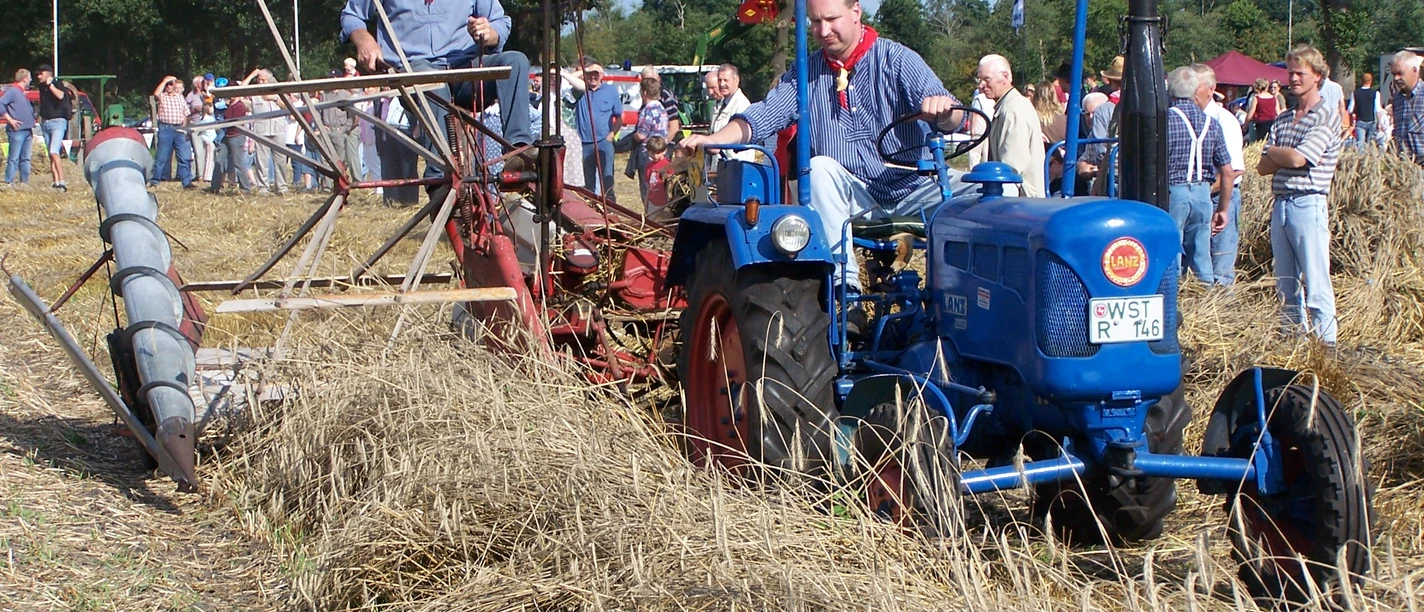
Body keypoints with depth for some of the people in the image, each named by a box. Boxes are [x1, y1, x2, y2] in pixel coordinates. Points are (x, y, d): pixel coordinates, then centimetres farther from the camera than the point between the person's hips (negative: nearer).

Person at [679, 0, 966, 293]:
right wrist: (710, 140, -20)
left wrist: (944, 109, -37)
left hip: (910, 187, -2)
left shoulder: (897, 59, 0)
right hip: (852, 195, 2)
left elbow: (954, 120, -11)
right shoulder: (806, 73, 9)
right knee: (820, 167, -30)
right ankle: (843, 279, -30)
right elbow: (763, 116, -2)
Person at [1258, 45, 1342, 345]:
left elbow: (1297, 158, -15)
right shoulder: (1282, 119, 16)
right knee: (1286, 289, 11)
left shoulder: (1327, 115, -5)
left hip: (1308, 205, -7)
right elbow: (1263, 167, 9)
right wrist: (1285, 156, -8)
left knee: (1316, 287, -7)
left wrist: (1274, 151, 4)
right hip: (1280, 205, 7)